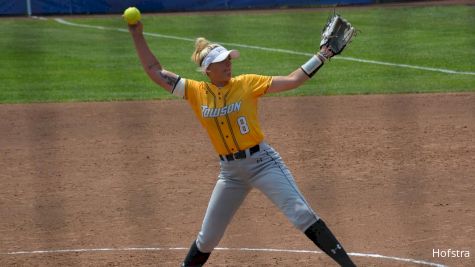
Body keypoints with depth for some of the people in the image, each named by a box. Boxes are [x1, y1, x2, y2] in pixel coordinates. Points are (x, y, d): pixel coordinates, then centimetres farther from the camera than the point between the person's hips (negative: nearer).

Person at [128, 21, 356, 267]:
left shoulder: (247, 84, -4)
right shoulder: (196, 92, 2)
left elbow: (292, 81, -5)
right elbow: (155, 72, 4)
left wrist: (320, 57, -11)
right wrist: (138, 36, -2)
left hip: (262, 161, -3)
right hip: (230, 171, 3)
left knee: (302, 215, -14)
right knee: (207, 237, 10)